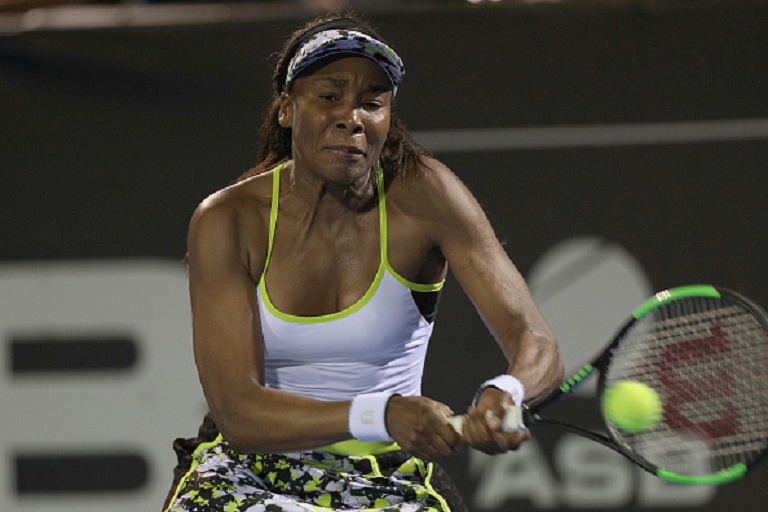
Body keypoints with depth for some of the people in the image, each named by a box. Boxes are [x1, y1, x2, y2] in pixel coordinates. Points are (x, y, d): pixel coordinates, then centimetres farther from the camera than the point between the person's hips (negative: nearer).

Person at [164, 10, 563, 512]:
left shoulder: (423, 195, -11)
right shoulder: (228, 221, -12)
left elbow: (535, 343, -18)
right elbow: (236, 411, -20)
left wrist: (504, 396, -44)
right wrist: (383, 416, -37)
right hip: (247, 465, 0)